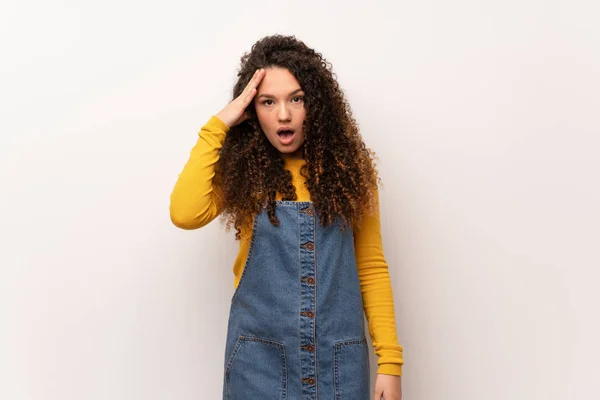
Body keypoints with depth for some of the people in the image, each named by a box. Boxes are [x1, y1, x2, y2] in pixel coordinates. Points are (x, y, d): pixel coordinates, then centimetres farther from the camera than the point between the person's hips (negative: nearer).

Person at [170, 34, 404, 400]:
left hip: (340, 358, 1)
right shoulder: (241, 169, -2)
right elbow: (185, 215, -21)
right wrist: (218, 126, -14)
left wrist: (389, 359, -3)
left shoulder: (348, 167, -1)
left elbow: (371, 266, 1)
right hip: (260, 357, 0)